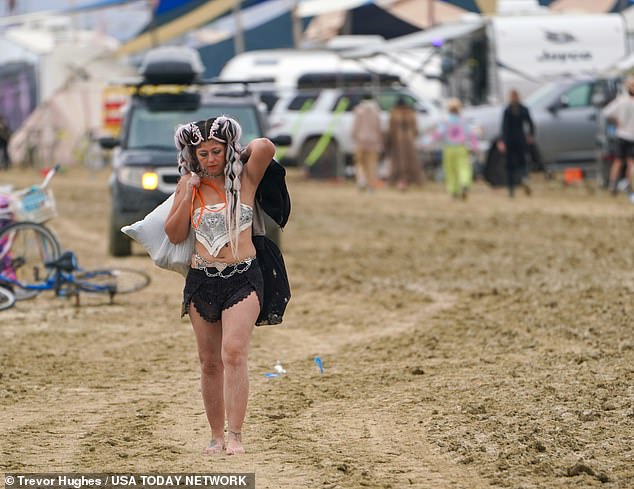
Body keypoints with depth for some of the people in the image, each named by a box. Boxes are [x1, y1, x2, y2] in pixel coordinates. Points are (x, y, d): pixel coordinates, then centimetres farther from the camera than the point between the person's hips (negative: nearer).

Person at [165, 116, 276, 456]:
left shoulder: (245, 178, 1)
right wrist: (188, 195, -4)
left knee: (234, 352, -18)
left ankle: (235, 435, -20)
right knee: (209, 362, 8)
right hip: (201, 280, 4)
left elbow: (265, 146, -18)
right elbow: (174, 234, 7)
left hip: (242, 278, -4)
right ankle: (216, 436, 17)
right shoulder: (189, 184, 9)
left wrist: (237, 156, 1)